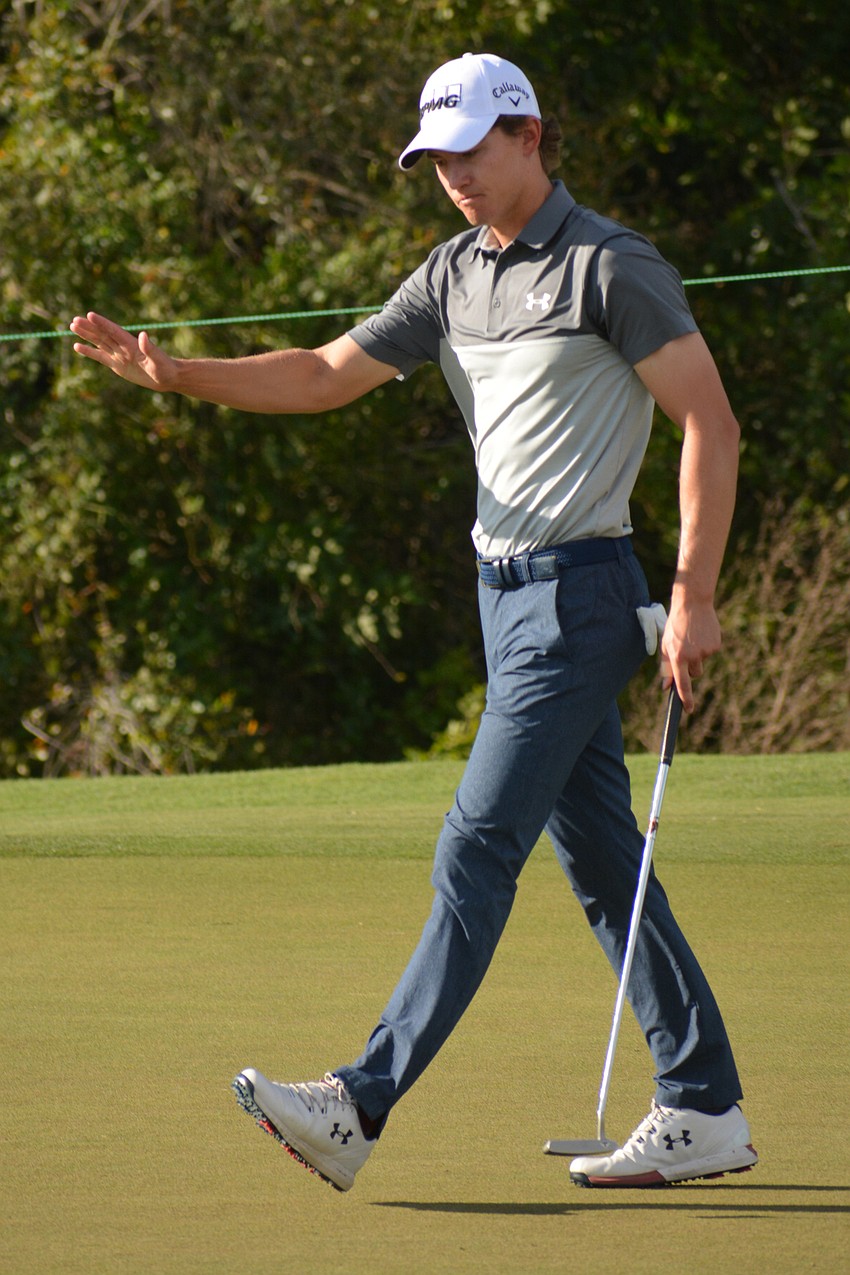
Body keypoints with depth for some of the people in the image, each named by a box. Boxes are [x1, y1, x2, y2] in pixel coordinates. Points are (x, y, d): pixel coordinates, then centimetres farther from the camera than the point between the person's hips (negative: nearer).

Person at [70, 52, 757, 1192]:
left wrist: (696, 595, -16)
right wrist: (172, 372, -2)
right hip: (506, 584, 9)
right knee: (601, 860, 10)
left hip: (578, 594, -9)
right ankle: (705, 1110, 14)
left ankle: (363, 1106, -14)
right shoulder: (454, 275, 12)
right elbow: (324, 377, 12)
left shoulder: (611, 267, -11)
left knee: (476, 852, -11)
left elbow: (712, 425, -11)